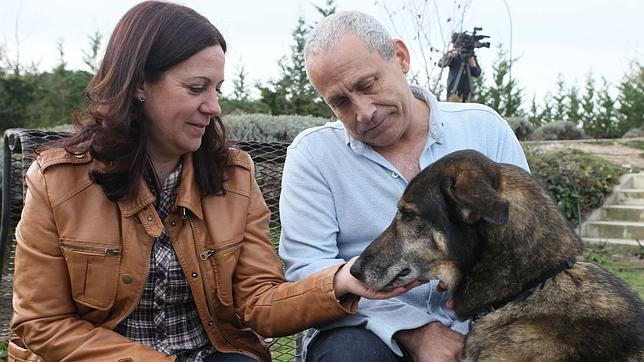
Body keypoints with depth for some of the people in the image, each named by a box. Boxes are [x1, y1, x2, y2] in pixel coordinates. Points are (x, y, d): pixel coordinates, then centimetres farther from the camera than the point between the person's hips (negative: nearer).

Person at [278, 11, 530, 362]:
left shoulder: (484, 127, 5)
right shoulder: (312, 153, -1)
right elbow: (306, 267, -10)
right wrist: (414, 330, -18)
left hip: (475, 325, 2)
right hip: (364, 329, -1)